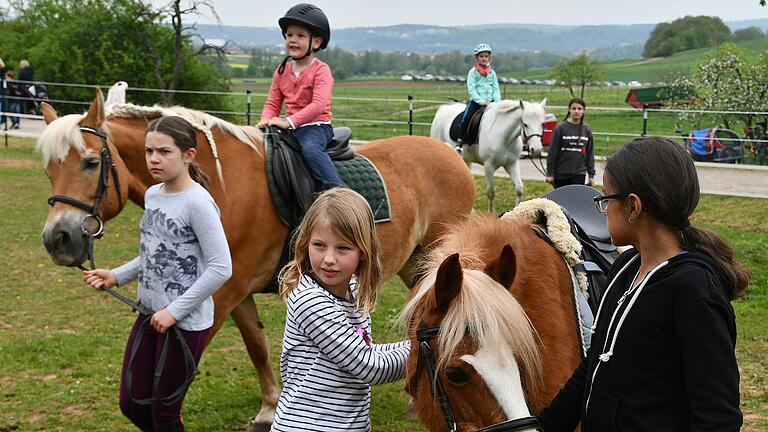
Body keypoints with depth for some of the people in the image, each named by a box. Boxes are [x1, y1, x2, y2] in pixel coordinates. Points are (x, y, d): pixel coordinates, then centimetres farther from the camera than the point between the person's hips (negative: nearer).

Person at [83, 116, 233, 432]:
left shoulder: (197, 202, -18)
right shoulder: (152, 195, 5)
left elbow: (220, 268, -21)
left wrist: (175, 311, -19)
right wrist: (115, 277, 3)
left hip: (187, 323, -7)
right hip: (150, 315, 7)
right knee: (131, 404, 12)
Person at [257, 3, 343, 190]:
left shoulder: (321, 70, -9)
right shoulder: (282, 71, 11)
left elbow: (318, 105, -21)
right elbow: (272, 103, 12)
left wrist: (289, 121, -28)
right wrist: (266, 121, -11)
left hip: (316, 125, -7)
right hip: (291, 128, 7)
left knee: (310, 148, -35)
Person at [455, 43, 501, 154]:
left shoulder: (492, 73, 14)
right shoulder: (473, 72, 2)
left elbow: (496, 89, 11)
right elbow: (471, 89, -6)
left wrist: (497, 102, -6)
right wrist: (482, 101, -16)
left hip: (490, 101, 3)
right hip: (475, 100, -3)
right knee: (466, 118, -25)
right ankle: (459, 143, -17)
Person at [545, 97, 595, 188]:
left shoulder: (587, 130, 5)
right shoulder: (560, 128, -5)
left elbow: (590, 153, 10)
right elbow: (552, 152, -5)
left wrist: (591, 174, 7)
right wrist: (550, 173, -7)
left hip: (579, 174, 2)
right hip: (561, 174, -2)